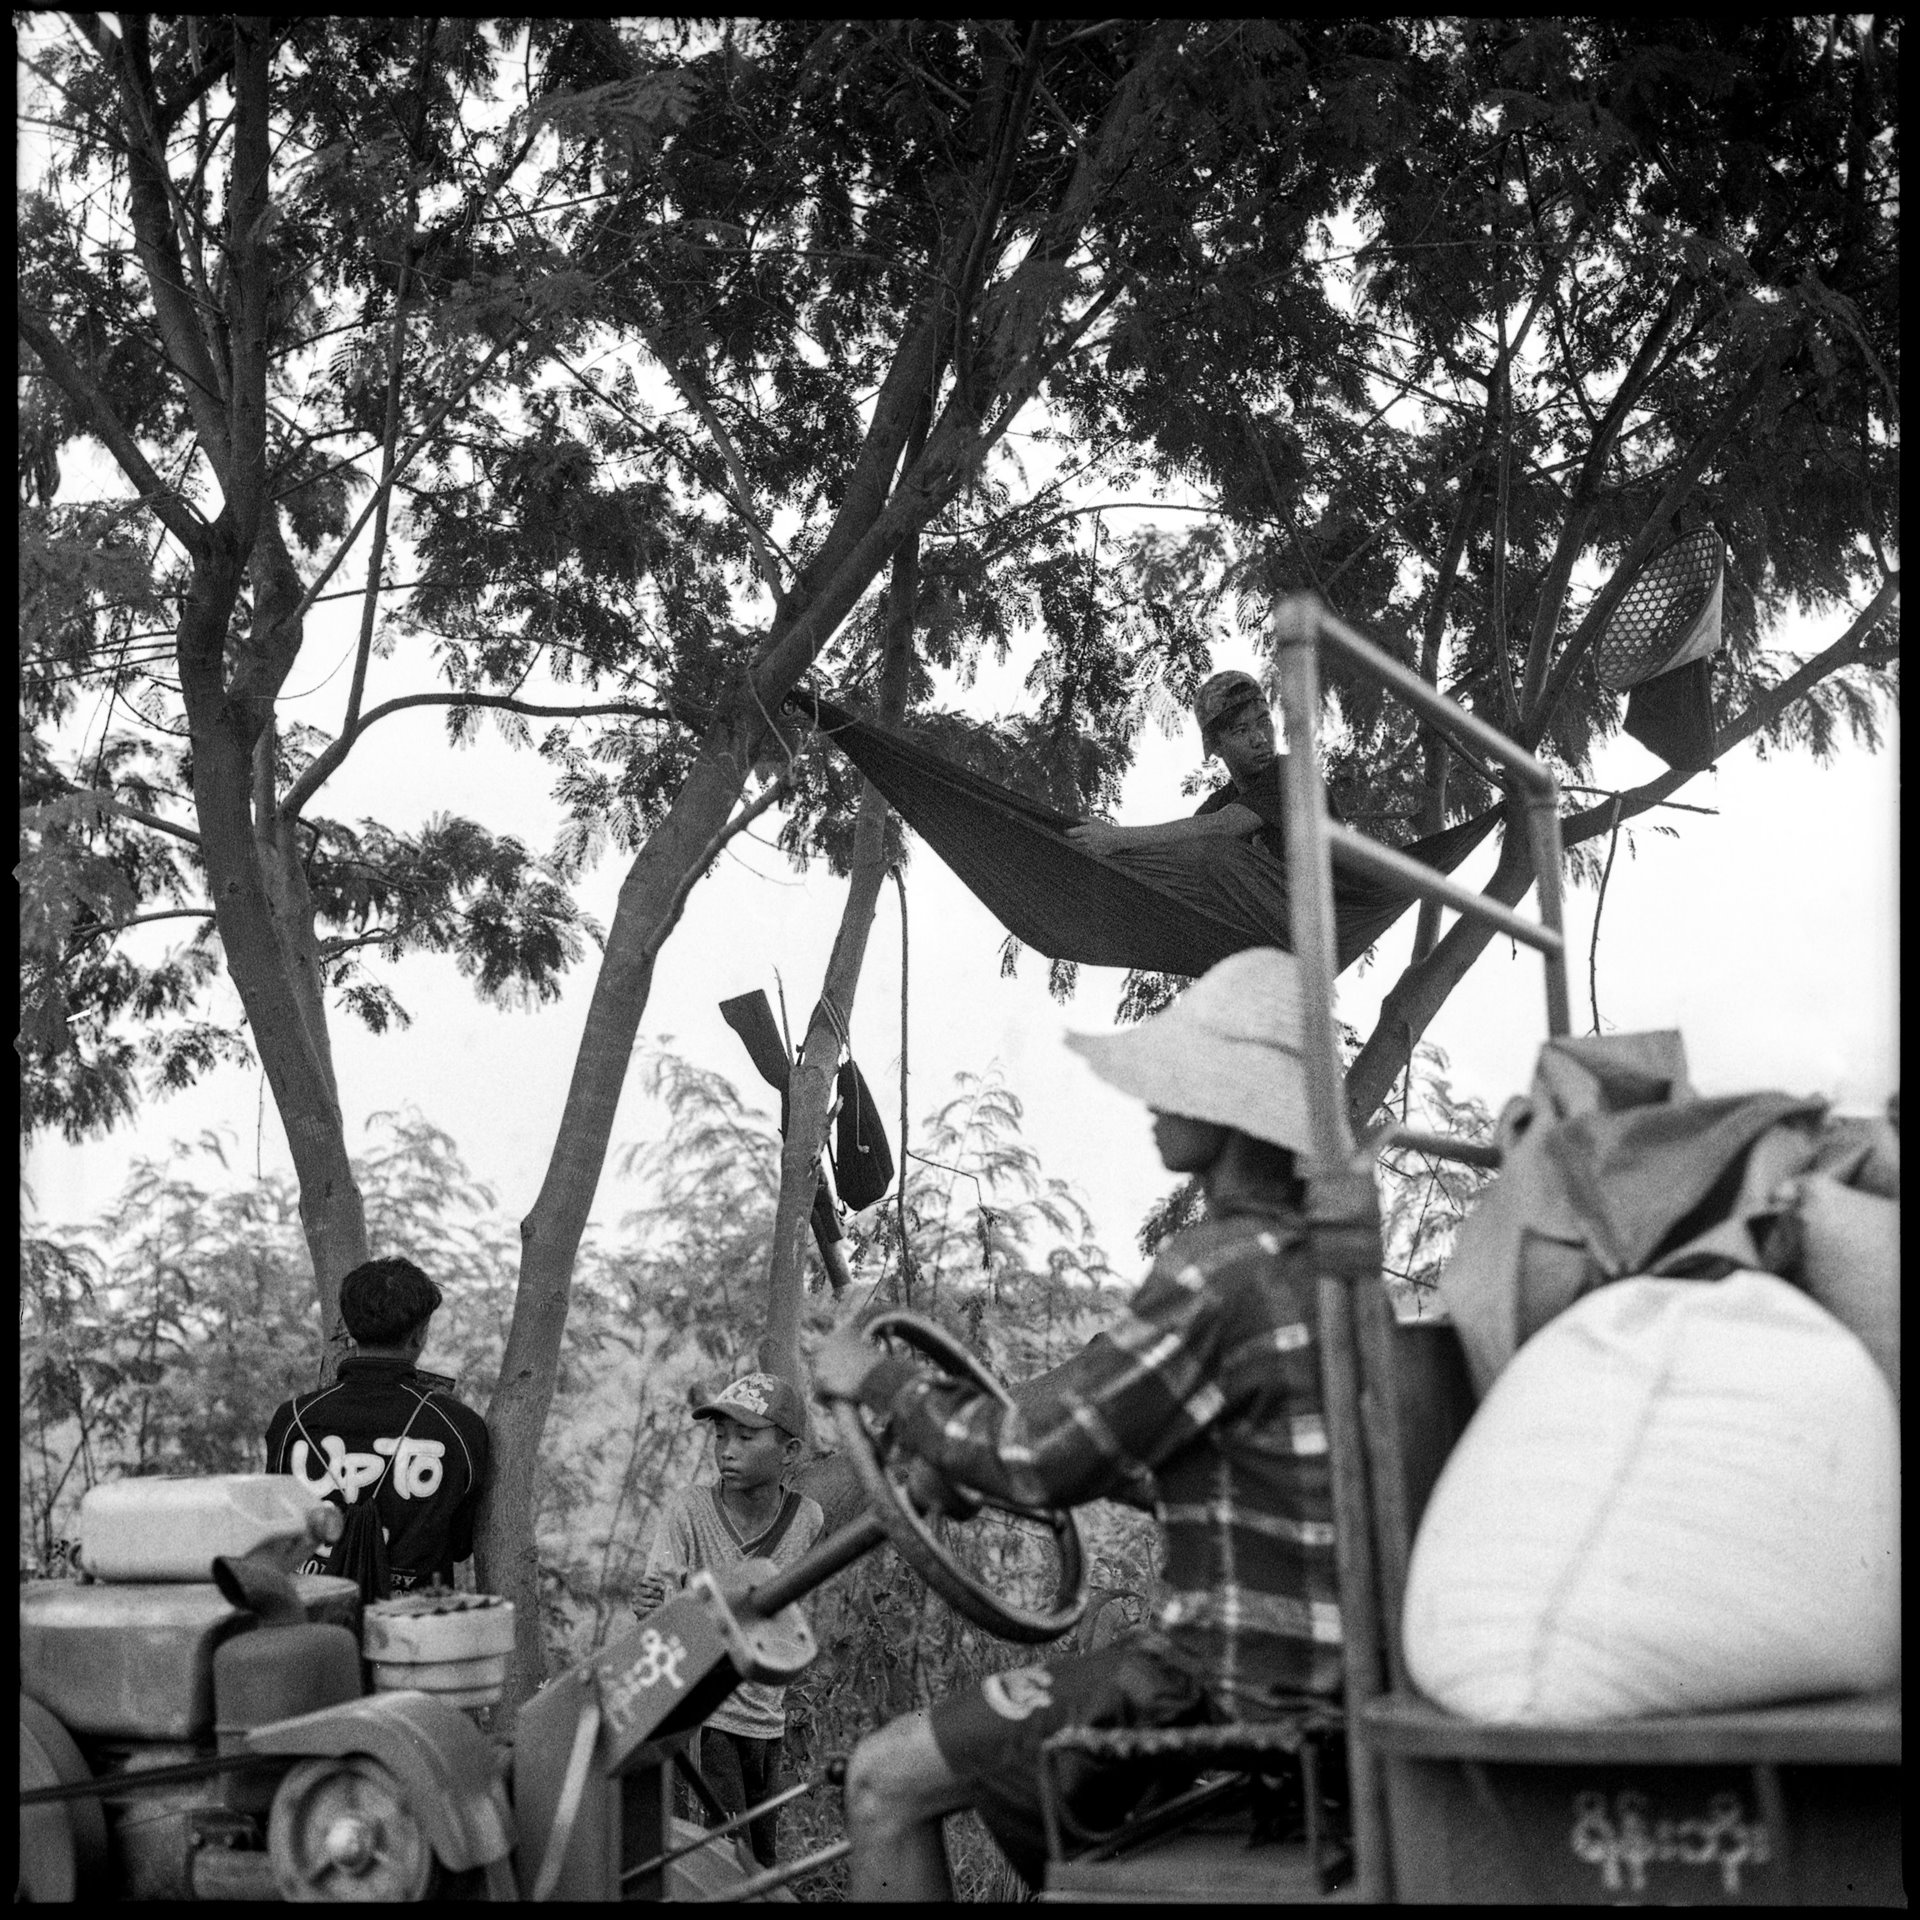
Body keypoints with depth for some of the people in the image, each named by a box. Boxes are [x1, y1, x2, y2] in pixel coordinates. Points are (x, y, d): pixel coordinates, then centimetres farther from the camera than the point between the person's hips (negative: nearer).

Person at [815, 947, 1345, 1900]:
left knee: (885, 1779, 1)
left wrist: (883, 1382, -2)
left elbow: (1042, 1457, -17)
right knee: (992, 1754, 28)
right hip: (1317, 1667, 9)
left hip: (1231, 1684, -9)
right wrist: (977, 1463, 21)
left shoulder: (1221, 1267, -20)